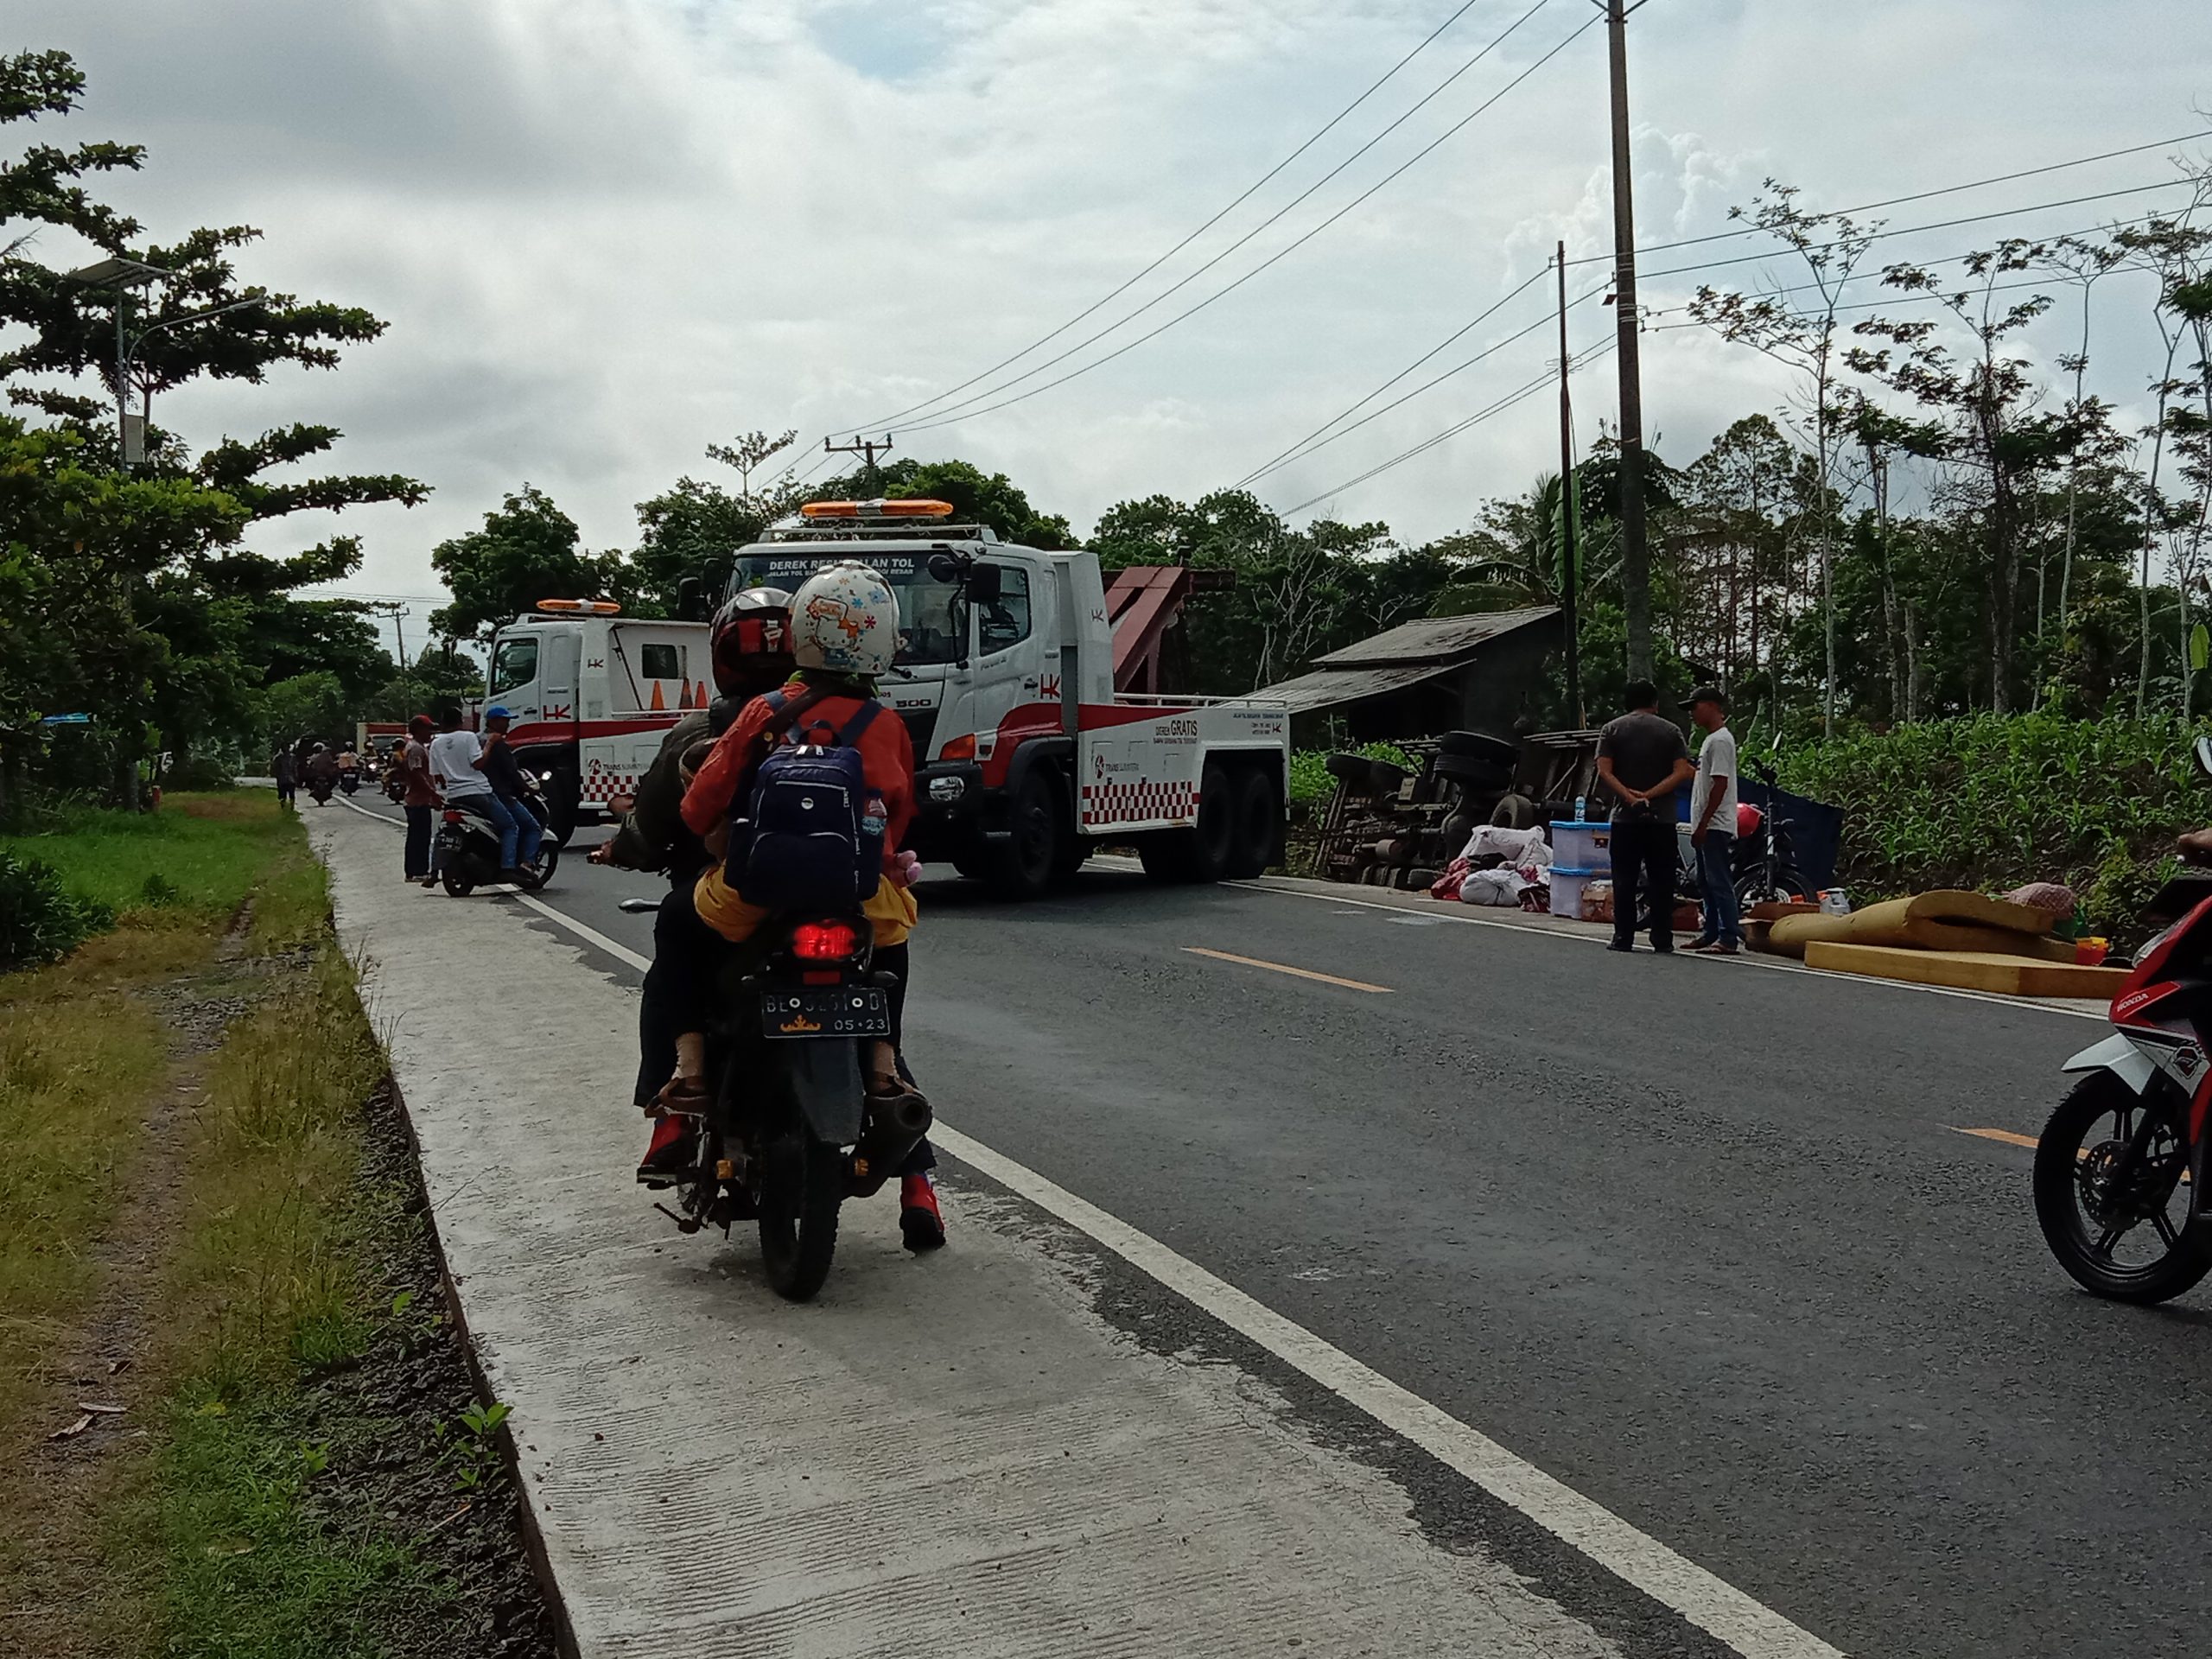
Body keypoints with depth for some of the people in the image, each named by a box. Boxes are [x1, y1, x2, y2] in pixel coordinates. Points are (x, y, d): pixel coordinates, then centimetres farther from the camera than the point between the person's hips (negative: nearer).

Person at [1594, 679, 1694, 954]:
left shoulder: (1612, 729, 3)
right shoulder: (1671, 731, 4)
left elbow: (1604, 772, -8)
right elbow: (1681, 773, -7)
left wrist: (1629, 797, -16)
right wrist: (1651, 795, -11)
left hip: (1625, 818, 0)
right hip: (1662, 818, 0)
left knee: (1624, 881, 3)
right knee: (1662, 883, 4)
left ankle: (1623, 938, 2)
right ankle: (1662, 941, 5)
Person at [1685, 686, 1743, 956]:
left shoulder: (1720, 740, -13)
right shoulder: (1711, 739, 19)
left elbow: (1720, 784, -20)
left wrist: (1703, 824, -21)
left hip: (1716, 825, -11)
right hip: (1707, 826, 11)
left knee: (1719, 882, -11)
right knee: (1707, 883, 14)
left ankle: (1730, 938, -10)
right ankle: (1711, 934, 20)